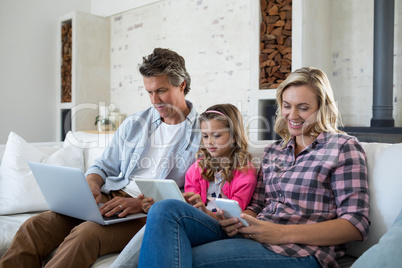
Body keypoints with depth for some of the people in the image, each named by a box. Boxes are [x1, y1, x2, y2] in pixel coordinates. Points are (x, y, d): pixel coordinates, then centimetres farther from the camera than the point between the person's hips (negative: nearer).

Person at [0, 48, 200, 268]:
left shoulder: (201, 133, -1)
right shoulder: (134, 124, 17)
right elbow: (103, 167, 20)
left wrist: (142, 204, -20)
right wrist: (92, 186, -4)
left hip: (148, 213, -5)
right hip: (107, 200, 6)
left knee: (85, 233, -32)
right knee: (35, 226, -15)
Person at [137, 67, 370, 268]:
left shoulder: (343, 147, 2)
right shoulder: (274, 151, 21)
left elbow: (357, 225, -6)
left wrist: (284, 233, -16)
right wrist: (238, 221, -7)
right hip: (253, 237, 6)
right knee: (167, 209, -20)